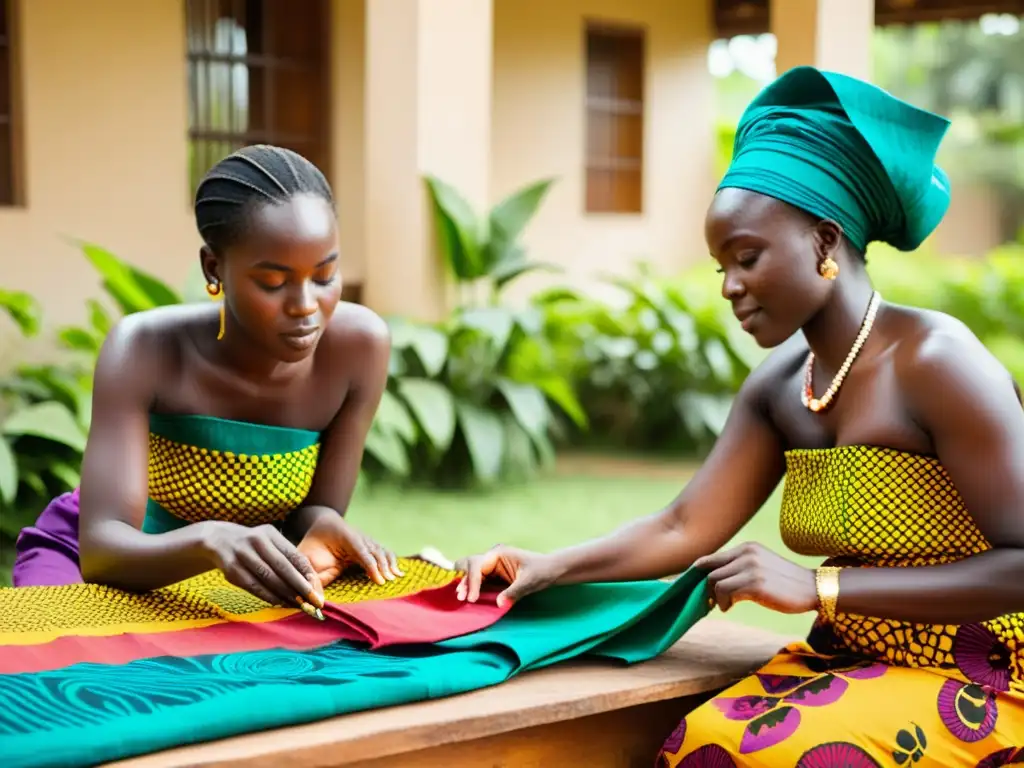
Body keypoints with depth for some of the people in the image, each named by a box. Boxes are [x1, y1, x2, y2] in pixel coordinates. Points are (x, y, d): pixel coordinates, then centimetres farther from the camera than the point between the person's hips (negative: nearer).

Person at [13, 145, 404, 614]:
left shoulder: (358, 346, -23)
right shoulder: (145, 350, -29)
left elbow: (313, 510, -12)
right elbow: (101, 547, -35)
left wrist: (322, 528, -36)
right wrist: (210, 541, -56)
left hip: (230, 586, 4)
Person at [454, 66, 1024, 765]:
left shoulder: (934, 362, -18)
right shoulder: (779, 386, 5)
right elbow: (683, 529, 3)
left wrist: (820, 588, -24)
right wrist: (552, 568, -13)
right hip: (854, 661, 6)